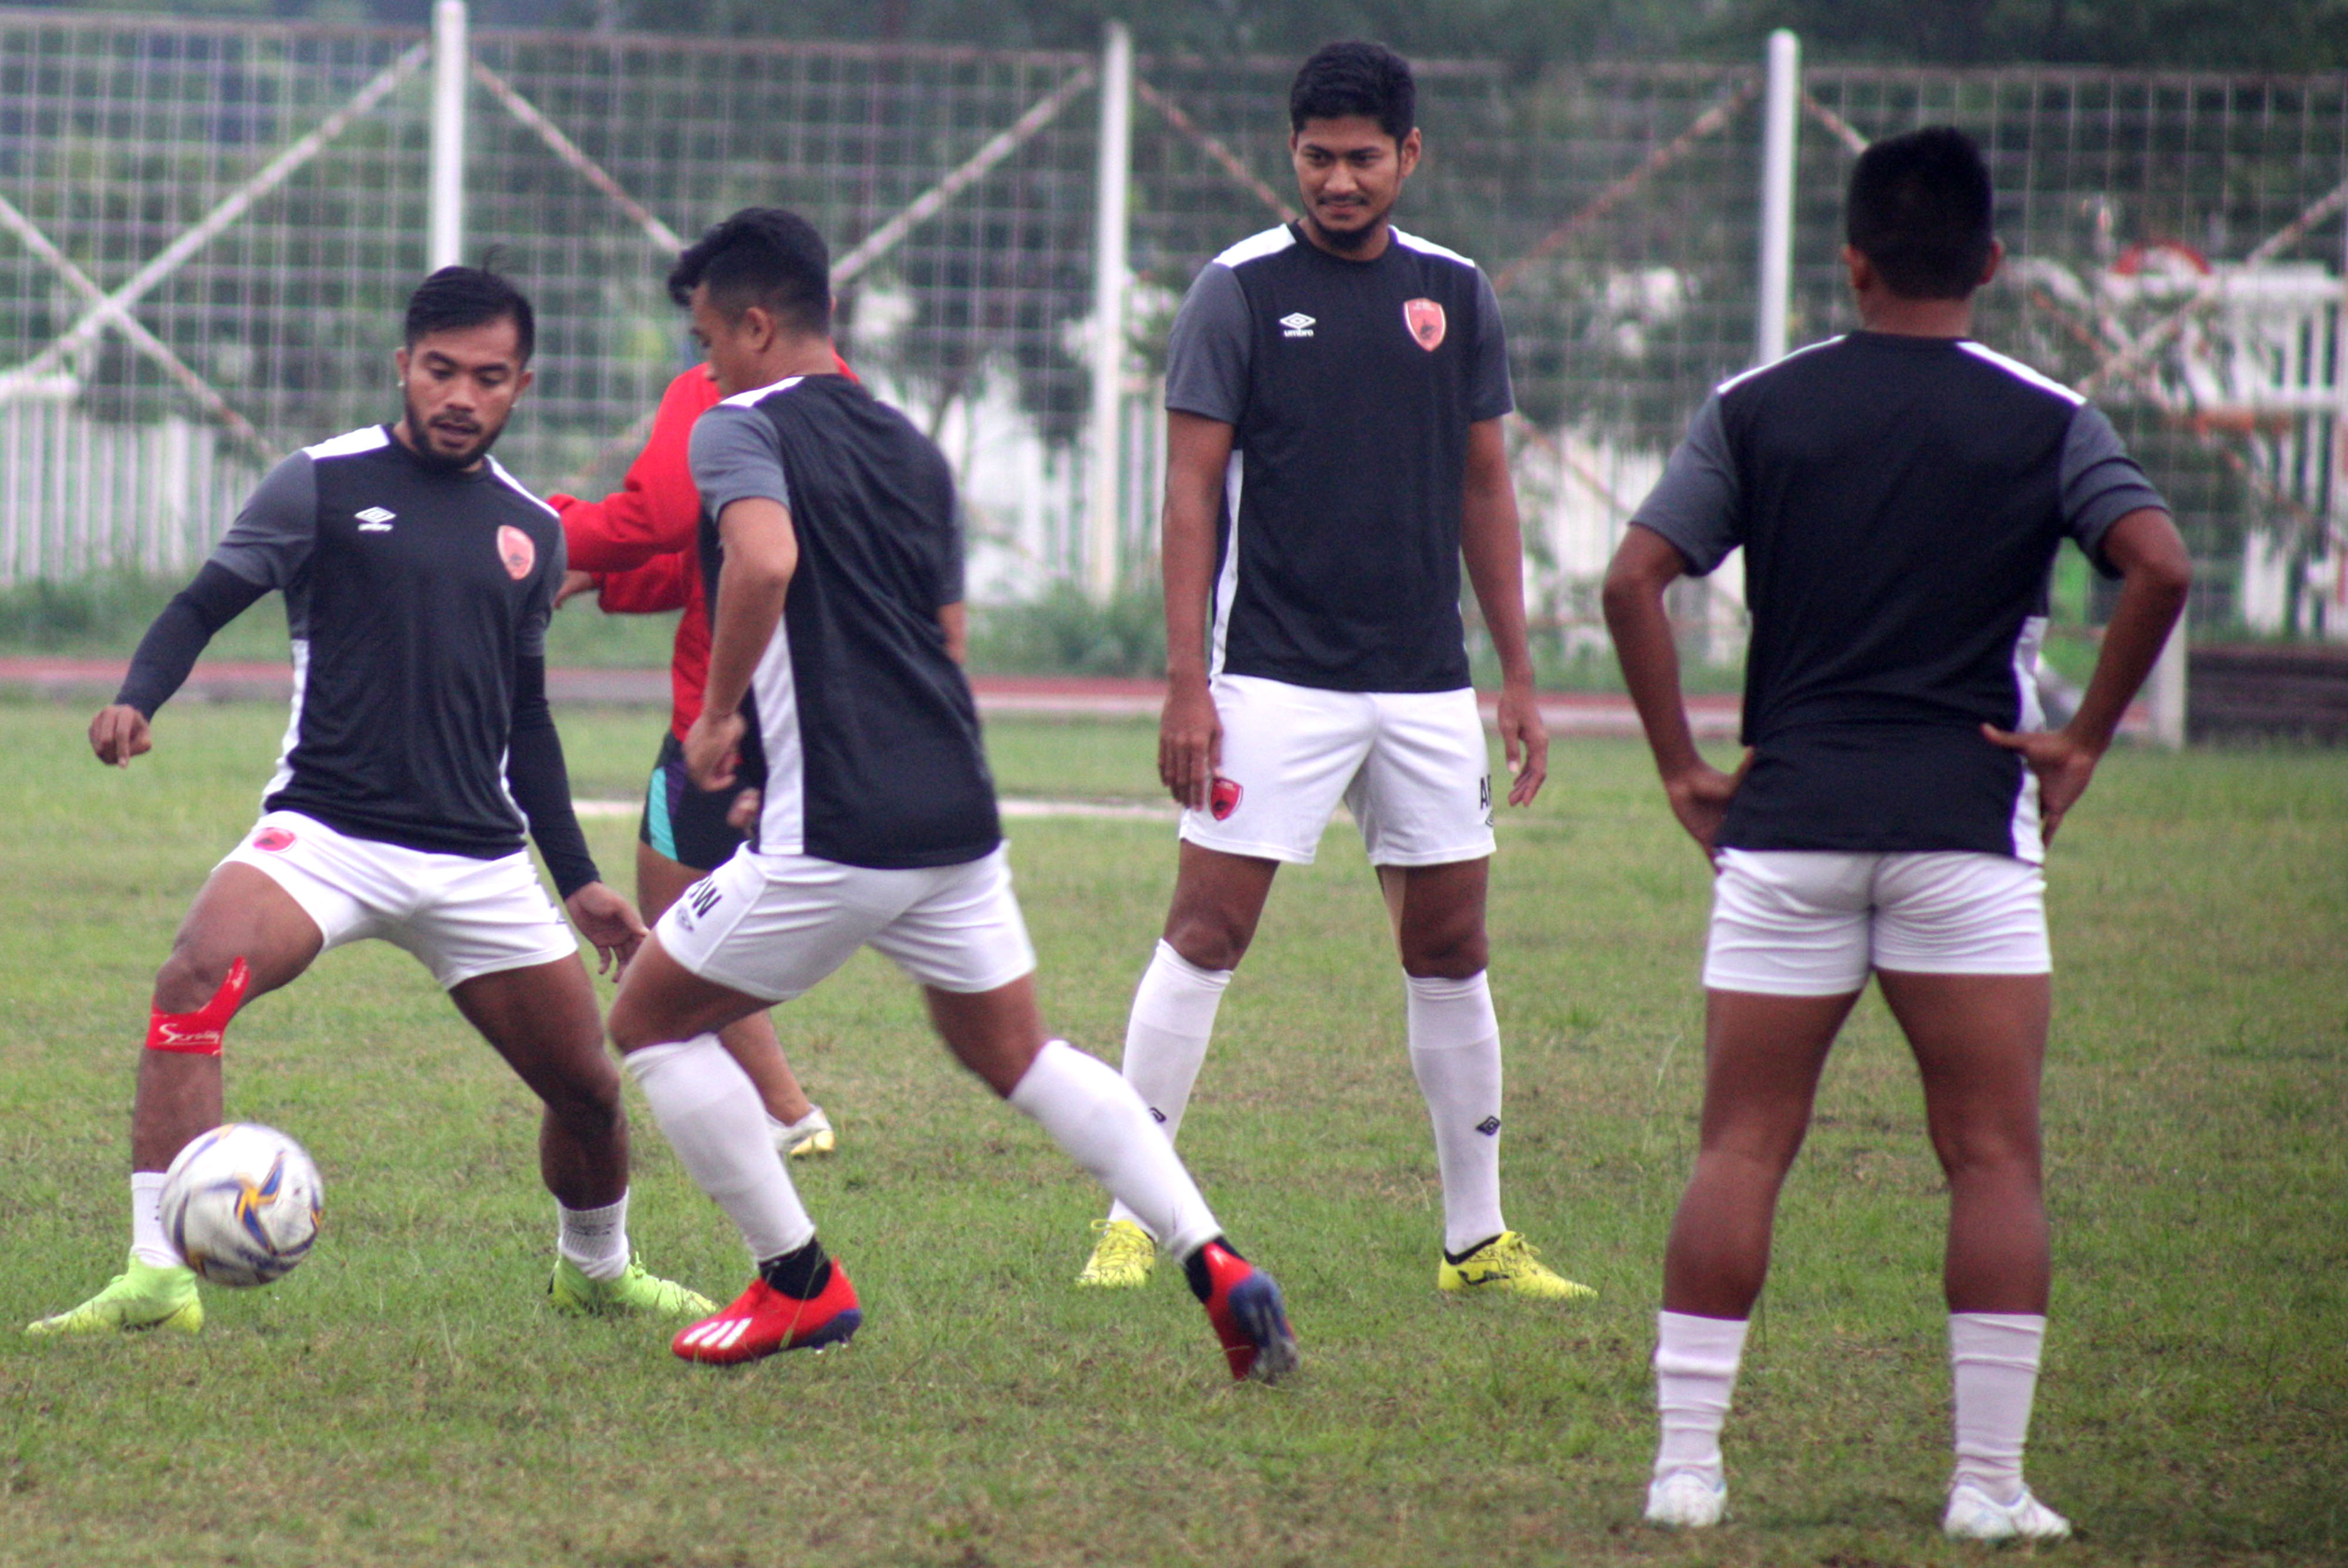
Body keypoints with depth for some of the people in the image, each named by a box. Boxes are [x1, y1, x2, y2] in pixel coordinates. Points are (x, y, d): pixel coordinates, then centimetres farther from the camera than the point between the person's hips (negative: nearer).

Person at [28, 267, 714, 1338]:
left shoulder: (530, 530, 13)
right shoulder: (325, 483, 0)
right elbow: (205, 606, -2)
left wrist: (578, 879, 22)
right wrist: (136, 699, -23)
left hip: (480, 863, 4)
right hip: (325, 835, -4)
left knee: (588, 1090, 7)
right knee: (196, 978, -31)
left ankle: (596, 1270, 40)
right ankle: (157, 1277, -31)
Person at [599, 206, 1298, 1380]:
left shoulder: (743, 430, -5)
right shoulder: (910, 450, 19)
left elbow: (766, 559, -27)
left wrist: (720, 712, -14)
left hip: (835, 839, -7)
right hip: (955, 810, 7)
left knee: (650, 1019, 10)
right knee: (1013, 1052, 20)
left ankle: (798, 1284, 10)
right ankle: (1214, 1265, 4)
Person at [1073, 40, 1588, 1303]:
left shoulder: (1455, 295, 8)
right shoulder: (1240, 291, -4)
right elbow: (1192, 489, -5)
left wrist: (1517, 676, 13)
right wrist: (1185, 680, -11)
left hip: (1426, 687, 4)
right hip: (1274, 675, -4)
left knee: (1450, 949, 7)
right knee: (1205, 934, -8)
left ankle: (1478, 1238, 15)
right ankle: (1132, 1215, -3)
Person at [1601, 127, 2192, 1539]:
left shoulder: (1757, 409, 6)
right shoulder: (2046, 420, 1)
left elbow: (1635, 579, -2)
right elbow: (2159, 566, -13)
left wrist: (1684, 770, 5)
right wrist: (2084, 742, -3)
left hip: (1785, 826, 2)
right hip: (1968, 826, -2)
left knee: (1741, 1153, 5)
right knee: (1995, 1159, 2)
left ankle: (1687, 1461, 1)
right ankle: (1990, 1481, -3)